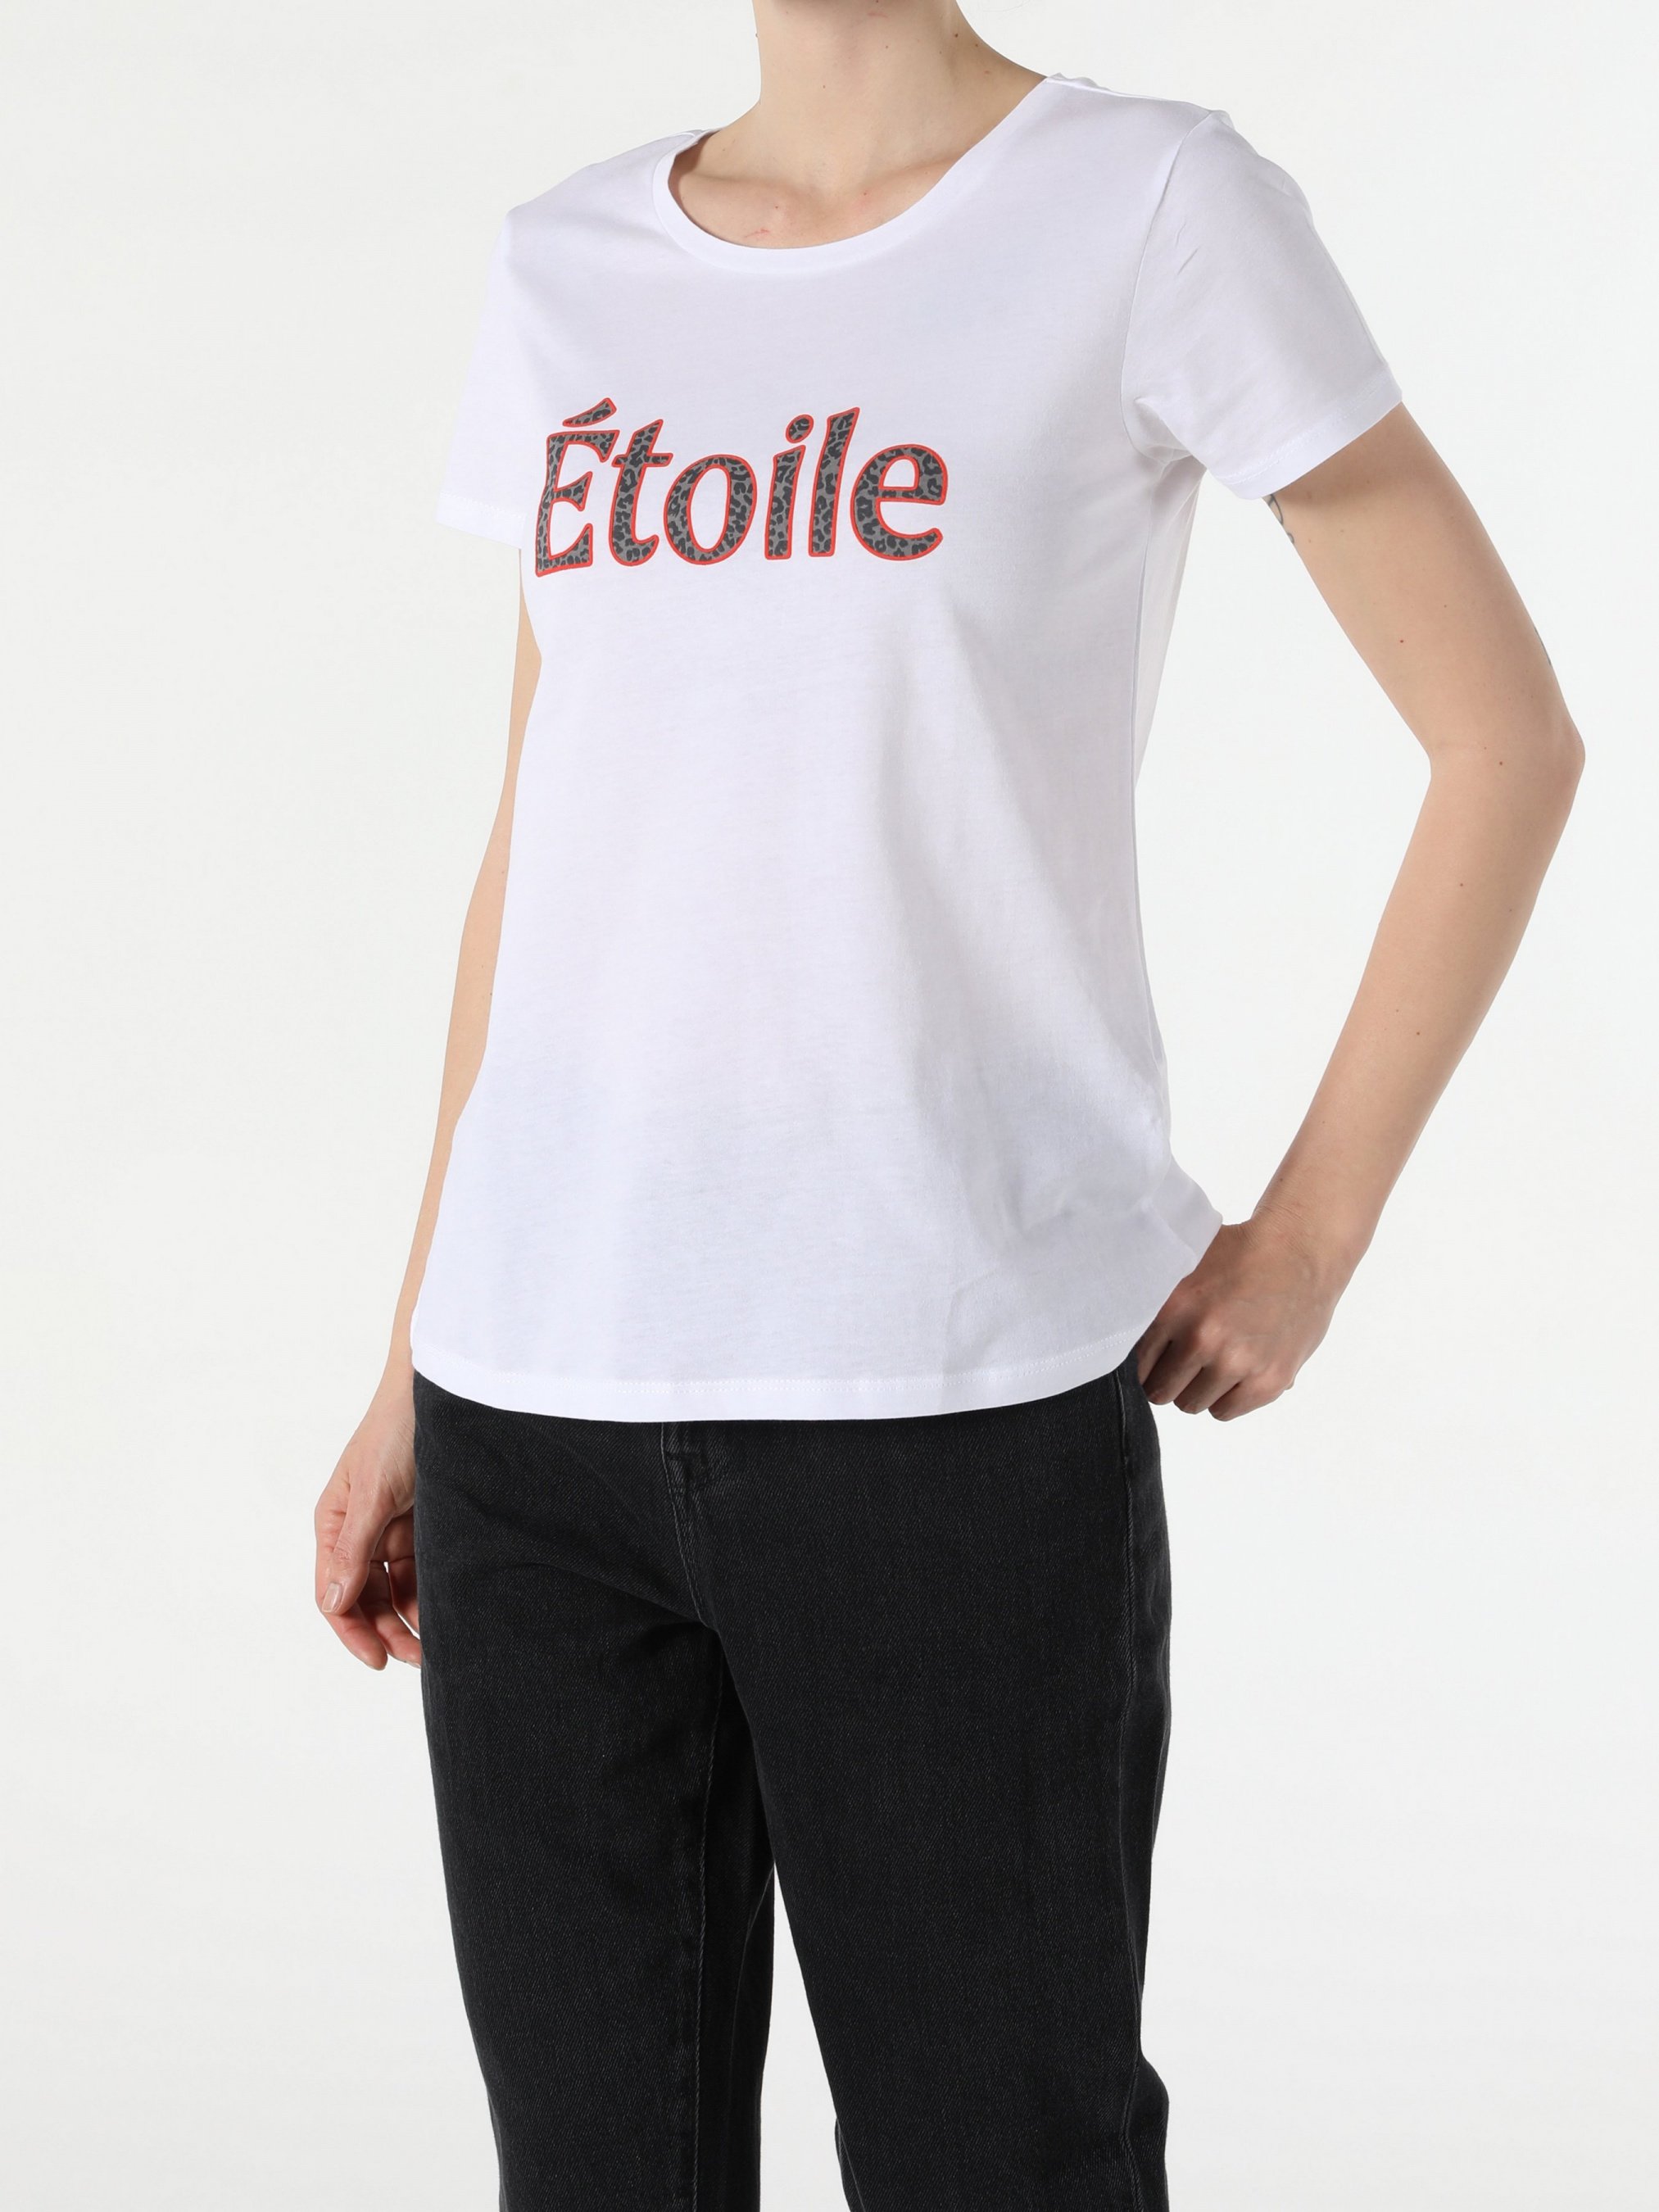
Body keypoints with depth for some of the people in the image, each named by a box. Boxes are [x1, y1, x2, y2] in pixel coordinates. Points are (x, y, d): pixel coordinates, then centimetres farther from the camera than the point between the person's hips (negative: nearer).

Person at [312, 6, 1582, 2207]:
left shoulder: (1156, 207, -2)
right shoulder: (570, 268, 11)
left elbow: (1508, 734, 0)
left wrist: (1309, 1237, -4)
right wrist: (415, 1376, 14)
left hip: (955, 1386, -4)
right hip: (543, 1388, 4)